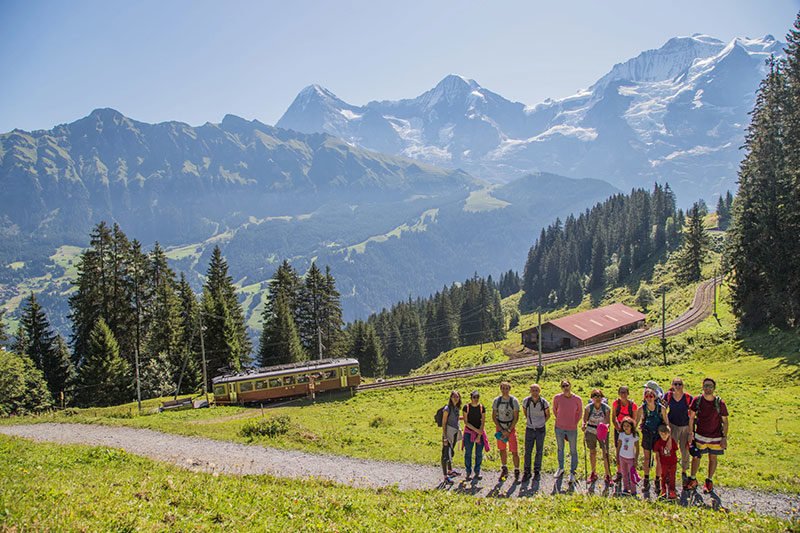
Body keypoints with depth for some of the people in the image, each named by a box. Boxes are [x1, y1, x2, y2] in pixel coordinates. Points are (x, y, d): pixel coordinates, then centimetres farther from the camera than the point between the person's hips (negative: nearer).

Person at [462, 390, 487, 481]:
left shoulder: (482, 408, -3)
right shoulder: (466, 407, -7)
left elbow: (483, 422, -3)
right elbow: (465, 422, -7)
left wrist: (479, 436, -9)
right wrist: (476, 429, -14)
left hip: (480, 432, 1)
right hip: (469, 433, -1)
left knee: (479, 453, 4)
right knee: (468, 453, 0)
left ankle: (477, 472, 18)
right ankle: (468, 472, 10)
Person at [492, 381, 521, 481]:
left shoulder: (514, 401, -7)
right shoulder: (496, 401, 0)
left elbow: (516, 418, -7)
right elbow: (494, 417, 1)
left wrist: (508, 430, -13)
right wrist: (501, 430, -9)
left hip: (511, 428, -2)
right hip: (500, 428, 2)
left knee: (514, 451, -6)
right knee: (502, 450, 10)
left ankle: (516, 471, 5)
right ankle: (504, 469, 26)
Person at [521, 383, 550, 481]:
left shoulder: (544, 402, -13)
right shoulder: (526, 401, -10)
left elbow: (548, 415, 5)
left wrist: (541, 423, 6)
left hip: (540, 430, -1)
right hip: (529, 429, 1)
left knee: (539, 451, 8)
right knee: (528, 451, 1)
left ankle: (537, 471, 20)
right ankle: (527, 472, 10)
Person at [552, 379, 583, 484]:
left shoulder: (577, 399, -10)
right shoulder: (557, 398, -8)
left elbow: (580, 412, 7)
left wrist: (575, 423, 4)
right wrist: (559, 420, 10)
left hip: (572, 429, -1)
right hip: (559, 428, 2)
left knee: (573, 451, 6)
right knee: (560, 449, 17)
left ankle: (572, 472, 19)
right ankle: (560, 468, 35)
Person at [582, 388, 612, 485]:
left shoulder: (606, 408, -8)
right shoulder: (588, 407, -6)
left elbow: (608, 422, -10)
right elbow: (585, 420, -2)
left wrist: (606, 426, -32)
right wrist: (583, 425, -23)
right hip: (591, 432, 1)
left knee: (605, 453, -6)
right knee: (592, 452, 11)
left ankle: (608, 476, 3)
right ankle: (593, 474, 26)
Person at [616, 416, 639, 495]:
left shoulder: (635, 436, -12)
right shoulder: (621, 435, -2)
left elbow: (637, 449, -9)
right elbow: (619, 446, 7)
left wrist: (636, 460, -12)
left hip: (631, 458, -4)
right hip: (622, 457, 4)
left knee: (632, 475, -2)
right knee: (624, 474, 11)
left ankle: (633, 491, 7)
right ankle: (625, 489, 21)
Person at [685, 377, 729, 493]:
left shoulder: (720, 403, -13)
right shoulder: (697, 400, -9)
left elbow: (725, 421, -4)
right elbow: (691, 417, 0)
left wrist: (725, 438, -6)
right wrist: (691, 433, -1)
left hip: (715, 437, -1)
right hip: (700, 436, 1)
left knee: (712, 458, 12)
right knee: (696, 457, 7)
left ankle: (709, 481, 29)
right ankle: (693, 480, 24)